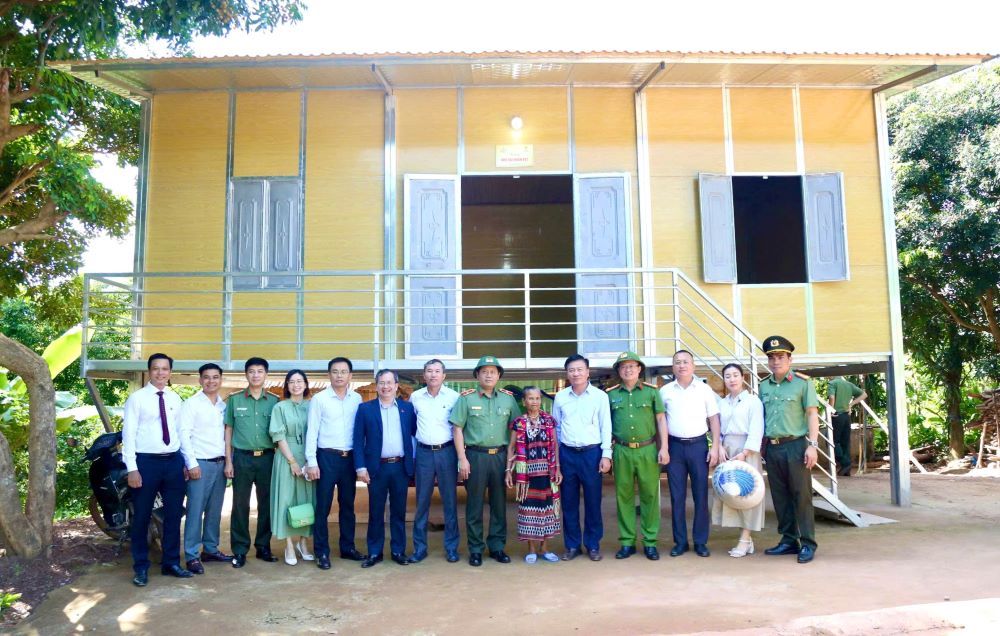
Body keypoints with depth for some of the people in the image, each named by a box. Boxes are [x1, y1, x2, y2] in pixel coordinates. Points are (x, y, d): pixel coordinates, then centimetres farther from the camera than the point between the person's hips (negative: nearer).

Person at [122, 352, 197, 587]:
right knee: (142, 517, 6)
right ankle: (141, 567, 20)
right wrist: (132, 468, -14)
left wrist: (191, 462, 8)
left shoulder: (175, 399, 9)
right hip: (147, 462, -4)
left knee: (173, 515, 11)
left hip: (174, 462, 4)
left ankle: (171, 563, 24)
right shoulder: (137, 398, -4)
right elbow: (128, 434, -8)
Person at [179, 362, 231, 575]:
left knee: (215, 510, 11)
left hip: (220, 463, 5)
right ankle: (192, 555, 3)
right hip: (200, 463, -5)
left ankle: (210, 549, 21)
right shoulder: (191, 404, -4)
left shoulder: (224, 405, 12)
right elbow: (184, 435, -9)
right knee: (196, 510, -4)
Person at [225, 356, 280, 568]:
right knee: (240, 505, 3)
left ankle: (263, 547, 19)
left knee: (267, 504, 7)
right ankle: (239, 550, 11)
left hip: (267, 457, 1)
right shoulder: (235, 400, 3)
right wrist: (228, 461, 0)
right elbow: (228, 431, 5)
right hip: (242, 457, -1)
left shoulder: (274, 401, 6)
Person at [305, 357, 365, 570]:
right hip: (327, 457, -3)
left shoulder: (357, 399, 4)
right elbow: (312, 432, -5)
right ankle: (322, 552, 12)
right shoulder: (319, 399, -4)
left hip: (350, 457, 3)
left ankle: (347, 547, 25)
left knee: (348, 505, 13)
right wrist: (311, 462, -10)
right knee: (323, 506, 2)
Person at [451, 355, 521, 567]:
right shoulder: (466, 398, 0)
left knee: (499, 503, 9)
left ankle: (497, 546, 22)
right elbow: (458, 430, -1)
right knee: (474, 504, 4)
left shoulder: (508, 398, 7)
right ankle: (475, 549, 15)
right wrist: (462, 459, -7)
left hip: (500, 455, 3)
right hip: (475, 455, -2)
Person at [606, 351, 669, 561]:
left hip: (647, 450, -1)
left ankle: (650, 542, 13)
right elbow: (606, 425, 11)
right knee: (624, 496, 6)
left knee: (650, 496, 3)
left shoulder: (651, 391, 5)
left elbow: (661, 420, 5)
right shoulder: (611, 395, 7)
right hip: (622, 451, 1)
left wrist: (664, 448, -2)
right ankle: (627, 542, 16)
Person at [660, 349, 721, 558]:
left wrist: (715, 447, -3)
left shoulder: (705, 390, 3)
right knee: (677, 496, 5)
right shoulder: (665, 391, 4)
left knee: (701, 495, 4)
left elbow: (714, 419, 4)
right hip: (675, 446, 1)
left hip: (699, 445, -1)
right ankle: (680, 541, 14)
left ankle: (701, 542, 14)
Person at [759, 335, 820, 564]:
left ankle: (808, 543, 7)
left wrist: (812, 445, -12)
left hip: (795, 445, -5)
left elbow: (812, 415, -4)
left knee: (801, 495, -1)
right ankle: (788, 540, 19)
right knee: (780, 496, 9)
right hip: (772, 448, 5)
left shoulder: (802, 383, -2)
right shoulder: (764, 386, 12)